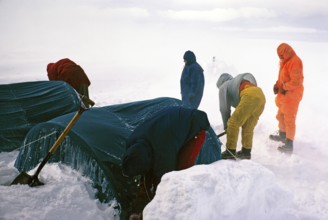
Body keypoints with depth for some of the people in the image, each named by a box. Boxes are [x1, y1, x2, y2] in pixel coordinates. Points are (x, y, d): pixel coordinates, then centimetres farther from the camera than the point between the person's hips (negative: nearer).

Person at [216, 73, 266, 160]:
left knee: (233, 123, 0)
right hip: (261, 96, 8)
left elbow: (224, 108, 15)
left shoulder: (224, 87, 20)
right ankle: (246, 152, 25)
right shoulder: (236, 85, 40)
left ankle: (230, 152, 3)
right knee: (248, 126, 19)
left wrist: (226, 126, 24)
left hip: (250, 96, -8)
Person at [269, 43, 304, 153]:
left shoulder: (295, 62, -22)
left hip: (291, 95, -10)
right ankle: (282, 135, 42)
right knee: (281, 115, 23)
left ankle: (289, 145, 4)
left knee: (289, 119, -4)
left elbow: (296, 81, -26)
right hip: (284, 94, 10)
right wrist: (277, 85, 3)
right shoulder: (285, 61, 10)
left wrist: (284, 88, -17)